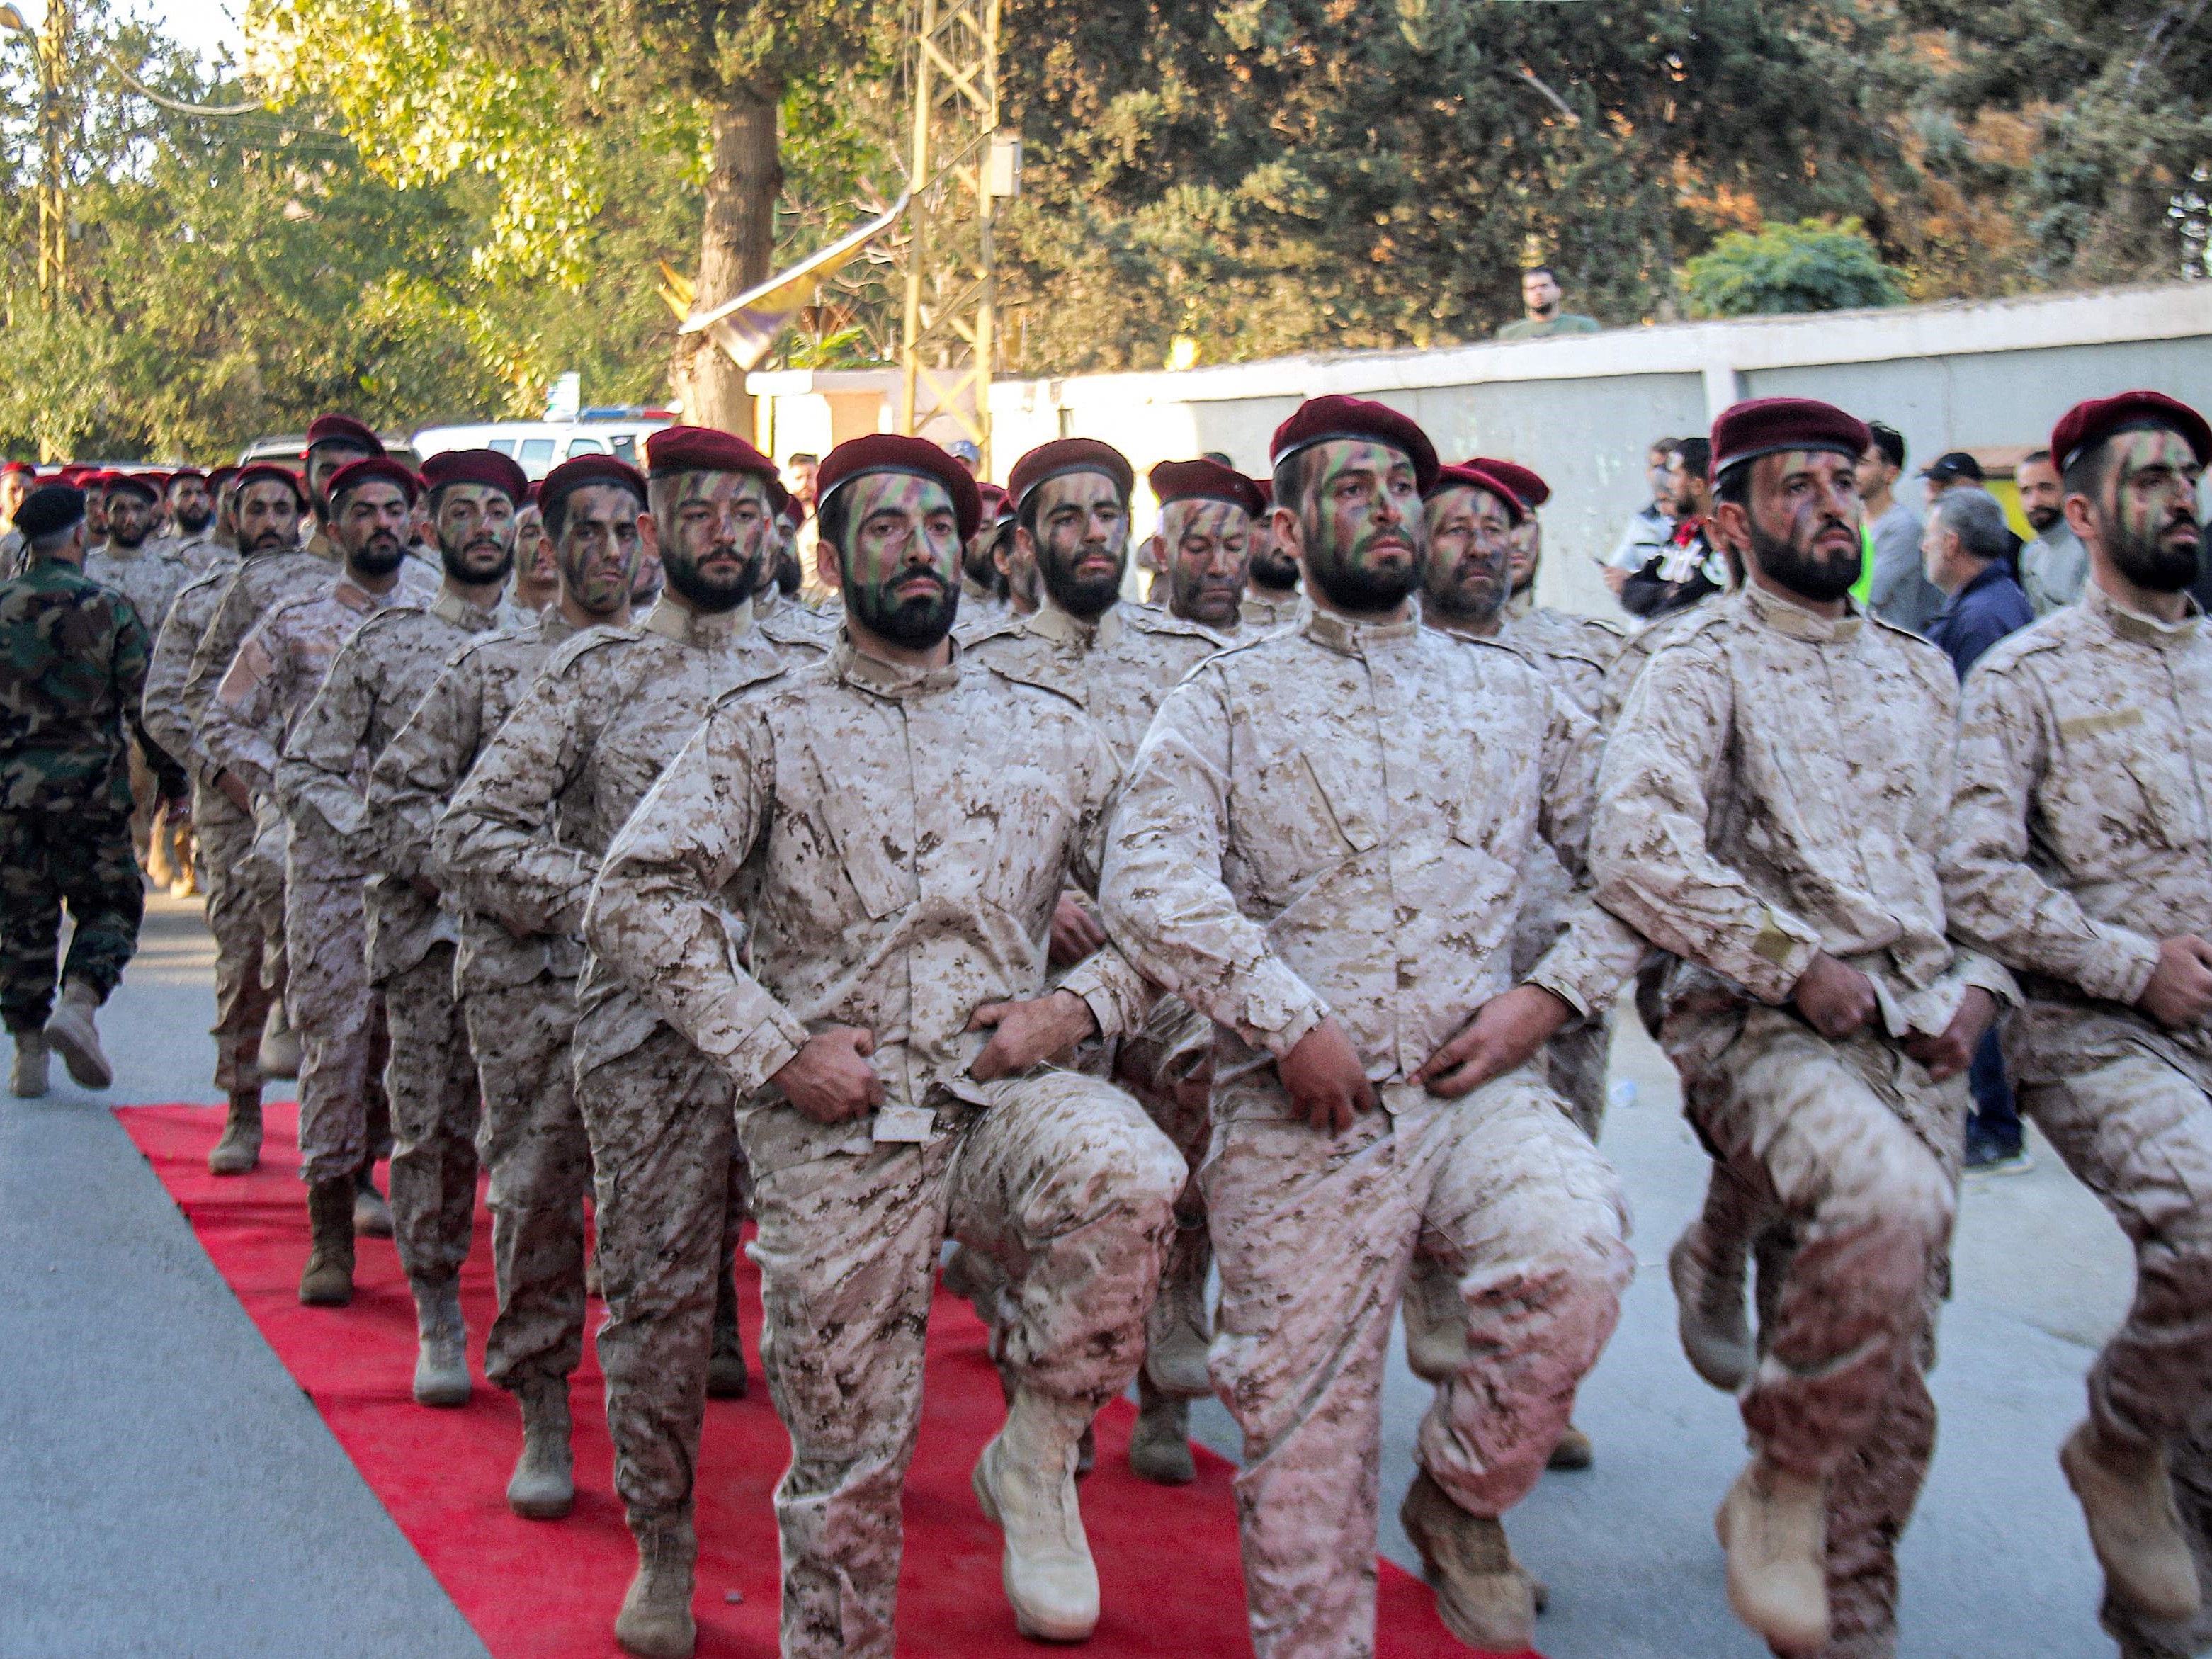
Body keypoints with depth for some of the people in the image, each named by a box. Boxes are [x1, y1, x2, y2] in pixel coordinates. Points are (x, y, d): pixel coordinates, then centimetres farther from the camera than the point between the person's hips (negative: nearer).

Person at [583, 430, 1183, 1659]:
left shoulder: (1051, 730, 12)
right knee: (845, 1453, 5)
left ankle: (1037, 1453, -10)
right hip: (833, 1133, -1)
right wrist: (772, 1049, -11)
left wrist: (1078, 1006, -5)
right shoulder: (765, 729, 5)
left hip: (1004, 1097, 1)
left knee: (1128, 1177, -33)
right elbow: (635, 899, -5)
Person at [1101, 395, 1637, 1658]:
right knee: (1307, 1447, 1)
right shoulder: (1226, 700, 6)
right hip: (1300, 1119, -1)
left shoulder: (1512, 690, 16)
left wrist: (1550, 995, -2)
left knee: (1577, 1263, -27)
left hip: (1481, 1091, 1)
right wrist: (1291, 1020, -16)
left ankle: (1461, 1496, 1)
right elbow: (1150, 882, -9)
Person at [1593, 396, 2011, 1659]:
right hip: (1760, 1030, -6)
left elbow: (1964, 855, 26)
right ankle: (1779, 1488, -15)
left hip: (1918, 1042, 6)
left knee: (1891, 1368, 5)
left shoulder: (1920, 673, 19)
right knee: (1887, 1199, -35)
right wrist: (1797, 965, -16)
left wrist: (1976, 984, 8)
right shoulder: (1703, 667, -1)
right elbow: (1640, 852, -15)